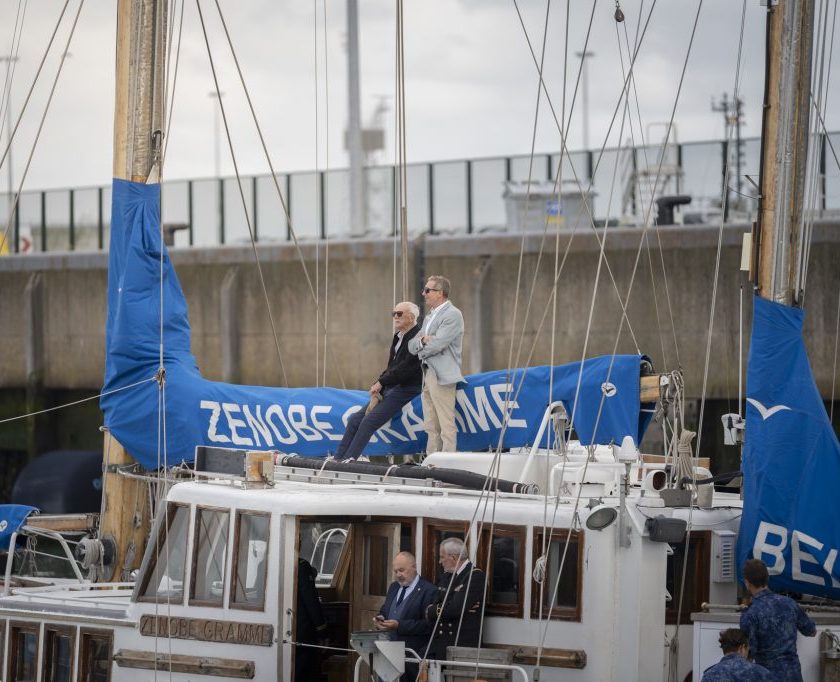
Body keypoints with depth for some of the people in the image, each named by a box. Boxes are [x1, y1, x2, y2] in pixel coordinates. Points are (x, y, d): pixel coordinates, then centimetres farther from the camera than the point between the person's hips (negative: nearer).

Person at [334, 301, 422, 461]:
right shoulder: (398, 337, 18)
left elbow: (405, 368, -21)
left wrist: (381, 382, -15)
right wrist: (378, 387, 2)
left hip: (405, 390, -9)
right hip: (390, 389, 9)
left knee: (368, 422, -20)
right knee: (355, 419, 1)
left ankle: (347, 459, -19)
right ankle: (337, 459, 0)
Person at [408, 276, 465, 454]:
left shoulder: (452, 315, -7)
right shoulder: (429, 317, 21)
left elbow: (436, 344, -17)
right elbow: (412, 346, 16)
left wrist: (421, 349, 2)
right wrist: (422, 340, -6)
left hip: (442, 376, -9)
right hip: (427, 375, 9)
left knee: (446, 425, -10)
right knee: (431, 426, 10)